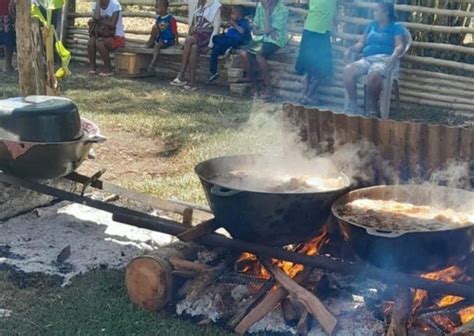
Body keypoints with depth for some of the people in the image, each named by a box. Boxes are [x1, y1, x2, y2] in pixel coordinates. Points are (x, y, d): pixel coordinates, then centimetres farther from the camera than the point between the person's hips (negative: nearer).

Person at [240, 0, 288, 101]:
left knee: (259, 56, -32)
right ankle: (254, 86, -6)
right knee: (244, 54, -19)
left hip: (275, 40, -6)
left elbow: (268, 30, -23)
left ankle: (268, 88, -18)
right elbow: (255, 28, 7)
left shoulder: (282, 10, -18)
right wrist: (264, 31, -14)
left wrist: (266, 10, -21)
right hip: (261, 37, 6)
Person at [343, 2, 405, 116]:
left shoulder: (396, 27, 10)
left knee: (373, 74, -40)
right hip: (367, 59, 5)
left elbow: (400, 46, -5)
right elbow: (361, 43, 21)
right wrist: (351, 49, -2)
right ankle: (354, 107, -24)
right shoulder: (372, 25, 27)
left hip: (385, 59, -5)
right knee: (348, 70, -27)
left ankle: (372, 109, -28)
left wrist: (394, 56, -27)